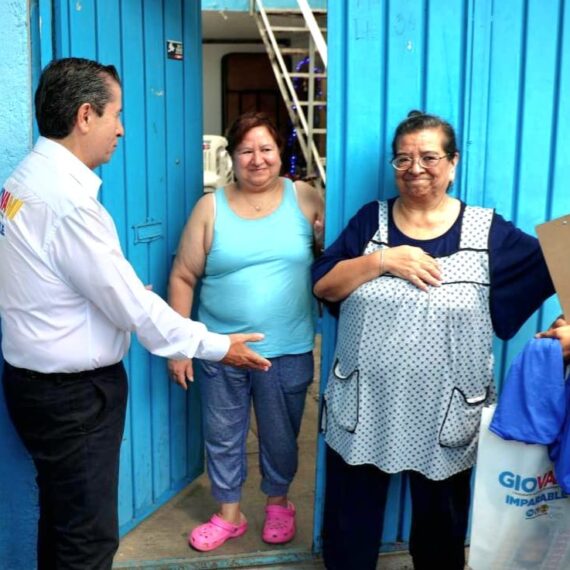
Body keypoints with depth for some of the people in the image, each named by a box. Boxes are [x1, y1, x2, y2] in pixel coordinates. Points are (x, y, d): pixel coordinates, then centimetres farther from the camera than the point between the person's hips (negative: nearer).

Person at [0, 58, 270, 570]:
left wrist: (122, 291, 13)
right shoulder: (66, 199, -25)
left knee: (62, 519, 25)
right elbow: (130, 304, -21)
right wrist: (215, 346, -11)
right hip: (72, 393, -10)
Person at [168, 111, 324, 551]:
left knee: (281, 435, 17)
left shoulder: (305, 198, -2)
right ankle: (229, 514, 37)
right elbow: (183, 278, -1)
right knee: (223, 436, 15)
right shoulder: (211, 207, -3)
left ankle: (278, 503, 43)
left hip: (288, 350, 0)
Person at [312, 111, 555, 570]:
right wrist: (381, 260, -18)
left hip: (445, 413, 0)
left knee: (440, 522, 20)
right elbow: (322, 286, -5)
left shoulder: (487, 231, -3)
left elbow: (552, 267, -9)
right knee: (351, 518, 17)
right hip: (364, 406, 1)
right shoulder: (370, 221, 1)